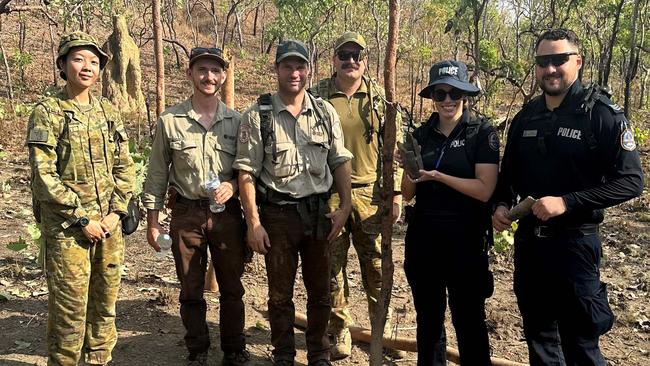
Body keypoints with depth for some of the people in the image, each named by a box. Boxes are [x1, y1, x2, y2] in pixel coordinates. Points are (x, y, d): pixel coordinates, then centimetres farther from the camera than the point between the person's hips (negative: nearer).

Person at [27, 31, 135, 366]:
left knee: (105, 301, 13)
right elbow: (44, 175, -11)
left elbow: (124, 167, 9)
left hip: (108, 223, 5)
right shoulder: (47, 112, -5)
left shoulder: (108, 111, 9)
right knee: (70, 307, 1)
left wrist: (116, 212, -3)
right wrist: (81, 219, -14)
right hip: (67, 226, -5)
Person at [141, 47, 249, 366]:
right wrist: (152, 222, 2)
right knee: (191, 290, 10)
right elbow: (157, 174, 3)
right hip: (186, 214, 0)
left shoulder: (236, 121, 3)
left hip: (227, 213, 1)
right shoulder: (170, 121, 0)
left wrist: (233, 184, -13)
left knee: (232, 288, 9)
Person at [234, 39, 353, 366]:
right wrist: (253, 223, -11)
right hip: (277, 215, -2)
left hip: (318, 213, 3)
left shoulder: (325, 112, 3)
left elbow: (340, 162, 8)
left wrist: (344, 206, -1)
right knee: (280, 293, 11)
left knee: (320, 291, 13)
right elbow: (246, 173, -7)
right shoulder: (257, 116, -6)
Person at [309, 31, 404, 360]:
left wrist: (395, 192, 0)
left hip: (370, 194, 1)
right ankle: (340, 330, 23)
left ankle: (383, 329, 24)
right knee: (332, 266, 7)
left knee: (377, 266, 7)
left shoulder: (380, 98, 5)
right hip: (328, 195, -1)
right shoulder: (316, 96, 1)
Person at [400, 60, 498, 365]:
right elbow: (408, 194, 7)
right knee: (427, 318, 17)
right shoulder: (421, 135, 6)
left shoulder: (482, 132, -6)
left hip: (465, 240, -4)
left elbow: (484, 189, -14)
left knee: (469, 321, 7)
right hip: (423, 239, 4)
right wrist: (409, 171, -13)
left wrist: (436, 175, -18)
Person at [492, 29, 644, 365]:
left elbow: (630, 181, -15)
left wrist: (566, 202, -23)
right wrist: (502, 205, -1)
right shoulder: (526, 116, 7)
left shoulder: (602, 114, -11)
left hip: (575, 241, -6)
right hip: (528, 239, 6)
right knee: (537, 334, 18)